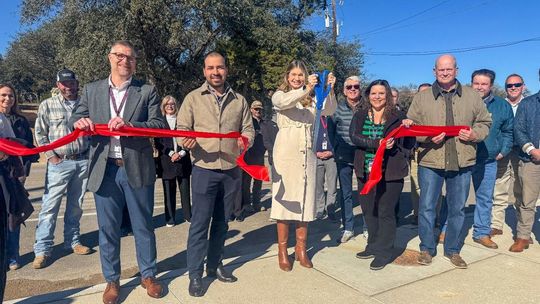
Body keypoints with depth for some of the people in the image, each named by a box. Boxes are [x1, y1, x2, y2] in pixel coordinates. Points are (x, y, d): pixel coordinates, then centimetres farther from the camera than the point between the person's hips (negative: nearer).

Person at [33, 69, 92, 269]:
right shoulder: (47, 105, 1)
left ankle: (72, 241, 26)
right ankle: (42, 250, 6)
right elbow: (40, 134, 3)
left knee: (76, 205, 12)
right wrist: (51, 156, -5)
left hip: (83, 161, 2)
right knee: (50, 206, -3)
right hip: (60, 162, -2)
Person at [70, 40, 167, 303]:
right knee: (108, 228, 11)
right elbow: (75, 120, 10)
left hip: (137, 169, -1)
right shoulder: (92, 90, 11)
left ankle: (148, 274, 28)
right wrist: (79, 121, -15)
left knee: (143, 225, 10)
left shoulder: (147, 91, 3)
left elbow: (159, 124, -7)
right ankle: (112, 280, 29)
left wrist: (129, 125, -23)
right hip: (104, 169, 2)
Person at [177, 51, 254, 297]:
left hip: (232, 170, 3)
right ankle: (195, 274, 12)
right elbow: (181, 128, 0)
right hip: (204, 170, -3)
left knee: (222, 222, 14)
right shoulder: (193, 98, 2)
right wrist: (185, 141, -22)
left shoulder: (239, 100, 9)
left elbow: (248, 129, 9)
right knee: (200, 223, 0)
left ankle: (215, 265, 30)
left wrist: (245, 140, -14)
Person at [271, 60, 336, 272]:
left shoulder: (311, 98, 13)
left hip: (307, 154, 4)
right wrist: (305, 89, -33)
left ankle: (301, 248, 20)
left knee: (305, 199, 8)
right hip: (286, 153, -4)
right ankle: (282, 250, 9)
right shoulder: (279, 95, 3)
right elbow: (283, 102, -20)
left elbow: (329, 111, -1)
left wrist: (330, 90, -18)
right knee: (284, 198, -1)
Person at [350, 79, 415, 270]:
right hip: (365, 172, 4)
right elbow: (354, 137, -9)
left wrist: (397, 156, -10)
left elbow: (410, 142, 5)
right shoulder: (360, 115, 7)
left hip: (390, 173, -3)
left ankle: (384, 252, 16)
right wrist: (377, 143, -21)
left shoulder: (398, 116, 1)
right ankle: (373, 246, 31)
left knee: (385, 212, 2)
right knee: (368, 211, 13)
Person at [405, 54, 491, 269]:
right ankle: (426, 248, 22)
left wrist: (474, 134, -8)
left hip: (462, 162, 2)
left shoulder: (472, 96, 7)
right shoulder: (421, 98, 2)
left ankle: (452, 250, 28)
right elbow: (411, 126, 3)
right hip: (430, 162, -1)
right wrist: (428, 137, -14)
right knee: (427, 207, 4)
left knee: (457, 208, 11)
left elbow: (484, 123, 13)